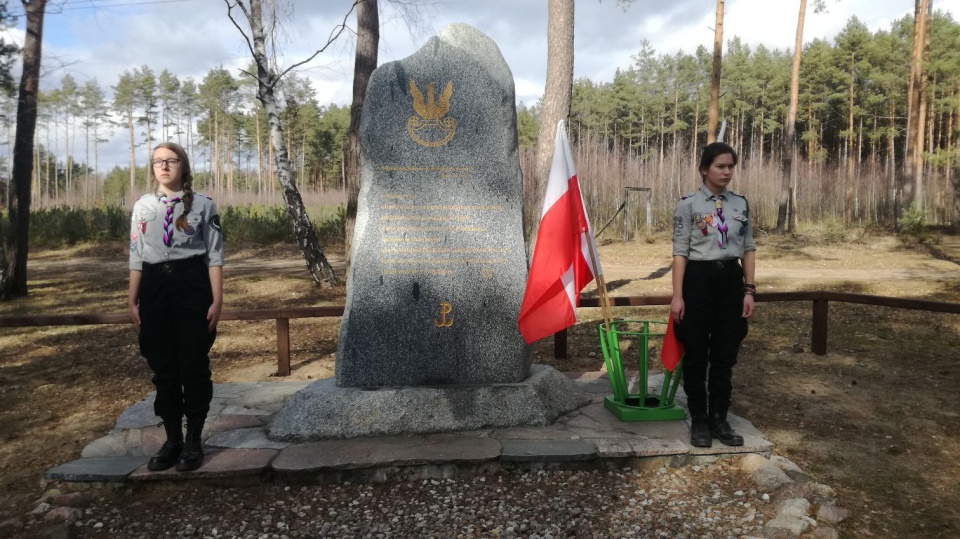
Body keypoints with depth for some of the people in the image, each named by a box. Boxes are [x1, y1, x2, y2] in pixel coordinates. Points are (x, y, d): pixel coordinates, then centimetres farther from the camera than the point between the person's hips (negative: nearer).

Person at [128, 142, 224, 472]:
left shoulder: (203, 205, -3)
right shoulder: (142, 206, 8)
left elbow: (215, 255, -3)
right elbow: (136, 257, 11)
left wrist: (216, 300, -7)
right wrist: (133, 300, 9)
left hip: (192, 284, -3)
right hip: (154, 286, 4)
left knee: (194, 365, 4)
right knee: (162, 367, 9)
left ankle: (193, 440, 18)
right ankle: (172, 439, 24)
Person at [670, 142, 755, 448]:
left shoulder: (741, 205, 7)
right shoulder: (689, 205, -5)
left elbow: (749, 249, 10)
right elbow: (680, 252, -8)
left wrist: (749, 290, 3)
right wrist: (677, 295, -13)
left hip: (731, 280, 4)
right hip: (699, 280, -4)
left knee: (725, 355, 9)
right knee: (696, 355, 5)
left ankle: (719, 419, 22)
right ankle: (699, 421, 19)